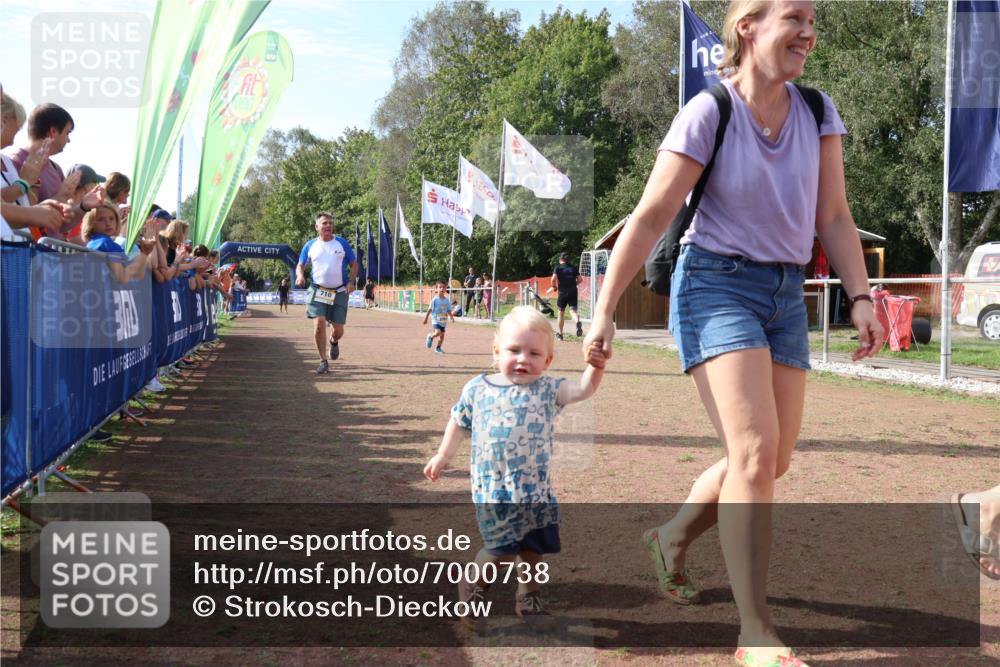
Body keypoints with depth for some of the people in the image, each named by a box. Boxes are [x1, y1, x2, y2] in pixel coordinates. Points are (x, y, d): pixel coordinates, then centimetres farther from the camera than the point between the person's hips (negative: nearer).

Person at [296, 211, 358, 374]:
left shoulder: (342, 243, 2)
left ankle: (334, 342, 40)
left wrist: (351, 282, -9)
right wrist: (300, 275, -10)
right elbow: (300, 265, 13)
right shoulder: (310, 245, 5)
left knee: (338, 329, 1)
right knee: (319, 323, -15)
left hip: (339, 292, 0)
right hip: (318, 291, 0)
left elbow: (354, 264, 7)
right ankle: (323, 361, -4)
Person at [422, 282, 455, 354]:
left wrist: (452, 317, -8)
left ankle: (438, 348, 24)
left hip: (443, 321, 5)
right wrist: (425, 318, -3)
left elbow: (449, 310, 8)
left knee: (442, 335, 7)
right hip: (436, 320, -5)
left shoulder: (446, 300, 4)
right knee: (438, 332, -23)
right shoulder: (435, 299, -8)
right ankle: (430, 336, 10)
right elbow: (430, 309, -4)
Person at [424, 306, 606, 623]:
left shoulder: (548, 389, 0)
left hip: (536, 488, 2)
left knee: (535, 547, 8)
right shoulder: (477, 388, 3)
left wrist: (594, 367, -35)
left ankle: (528, 595, 31)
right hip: (493, 489, -2)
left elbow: (583, 389, -16)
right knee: (502, 547, -5)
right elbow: (459, 422, 17)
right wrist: (443, 455, 21)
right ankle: (474, 584, 22)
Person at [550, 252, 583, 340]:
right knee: (573, 310, -5)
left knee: (561, 313, 12)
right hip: (573, 292, 2)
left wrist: (554, 287, 4)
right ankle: (578, 322, -40)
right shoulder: (573, 267, 10)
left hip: (562, 292, -2)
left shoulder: (558, 267, 1)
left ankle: (560, 334, 20)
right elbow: (580, 279, 8)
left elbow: (554, 278, -12)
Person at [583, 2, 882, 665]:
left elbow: (834, 218, 6)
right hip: (717, 285, -6)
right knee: (754, 451, -17)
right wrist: (605, 311, -12)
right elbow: (649, 220, -12)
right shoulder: (707, 114, -12)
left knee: (775, 461, 11)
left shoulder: (818, 113, 3)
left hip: (786, 293, 7)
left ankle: (673, 536, 36)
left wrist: (861, 297, -6)